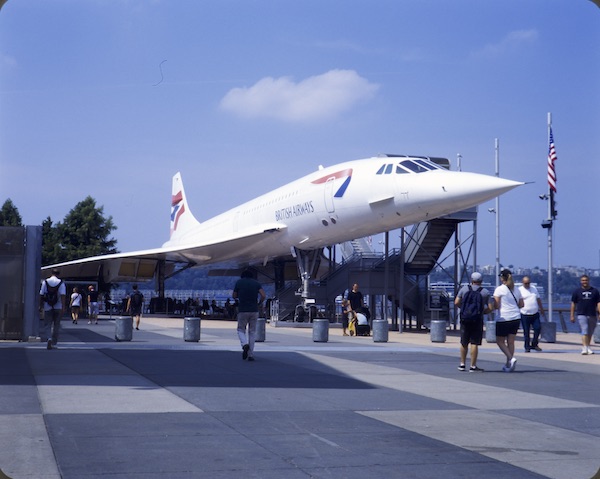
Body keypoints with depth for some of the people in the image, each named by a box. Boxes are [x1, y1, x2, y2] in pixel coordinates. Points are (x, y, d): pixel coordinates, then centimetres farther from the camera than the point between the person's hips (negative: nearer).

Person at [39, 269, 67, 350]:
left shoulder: (45, 282, 1)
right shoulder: (61, 283, -3)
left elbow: (41, 295, 0)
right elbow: (63, 295, -13)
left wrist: (41, 306, 8)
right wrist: (63, 308, -15)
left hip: (48, 307, 0)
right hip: (58, 307, 0)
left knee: (47, 325, 2)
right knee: (56, 325, 12)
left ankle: (48, 338, -24)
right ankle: (54, 343, 15)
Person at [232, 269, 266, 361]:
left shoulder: (239, 282, 4)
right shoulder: (256, 283, 7)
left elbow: (234, 296, 10)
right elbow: (263, 296, -6)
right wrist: (259, 304, 11)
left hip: (242, 310, -1)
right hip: (254, 311, 1)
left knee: (241, 330, 13)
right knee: (252, 332, 11)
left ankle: (244, 344, -17)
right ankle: (250, 355, 7)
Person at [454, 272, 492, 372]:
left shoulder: (464, 289, 3)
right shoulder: (485, 292, 1)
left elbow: (456, 302, -1)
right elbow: (490, 308, -3)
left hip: (465, 319, 2)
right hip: (477, 320, -2)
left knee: (464, 343, 14)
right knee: (474, 343, -2)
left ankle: (462, 364, 21)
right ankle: (473, 366, -2)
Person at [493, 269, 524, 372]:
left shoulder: (499, 289, -8)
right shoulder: (516, 290, 9)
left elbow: (496, 306, -12)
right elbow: (521, 305, 13)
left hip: (504, 318, -5)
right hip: (516, 318, 5)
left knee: (500, 341, 7)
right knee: (511, 341, 9)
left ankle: (511, 358, -11)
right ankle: (508, 364, 11)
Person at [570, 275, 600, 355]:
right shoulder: (577, 291, 5)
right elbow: (573, 304, 7)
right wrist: (572, 316, 2)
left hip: (592, 315, 2)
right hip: (581, 315, -2)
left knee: (590, 333, 9)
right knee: (584, 331, -15)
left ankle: (588, 347, 23)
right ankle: (585, 348, -21)